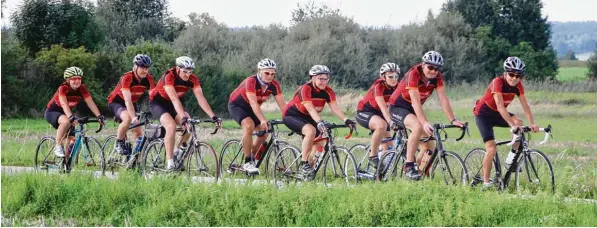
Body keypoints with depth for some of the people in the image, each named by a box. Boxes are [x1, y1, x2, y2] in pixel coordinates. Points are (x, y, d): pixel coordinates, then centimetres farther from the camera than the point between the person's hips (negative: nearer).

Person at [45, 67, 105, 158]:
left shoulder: (82, 89, -13)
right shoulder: (63, 88, -27)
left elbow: (91, 103, -20)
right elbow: (64, 104, -41)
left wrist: (99, 116, -33)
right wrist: (71, 116, -57)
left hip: (64, 113, 6)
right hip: (51, 112, -6)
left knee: (72, 141, -2)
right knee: (66, 121, -38)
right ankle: (58, 146, -25)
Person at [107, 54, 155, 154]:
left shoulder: (149, 79, -16)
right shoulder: (127, 78, -31)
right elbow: (127, 101, -38)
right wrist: (134, 118, -48)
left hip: (133, 103, 6)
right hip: (116, 102, -6)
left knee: (138, 132, -4)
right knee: (128, 118, -35)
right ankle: (118, 144, -15)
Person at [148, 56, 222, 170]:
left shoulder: (192, 79, -16)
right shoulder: (169, 76, -31)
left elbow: (201, 98, -21)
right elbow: (174, 99, -41)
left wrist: (213, 117, -32)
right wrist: (183, 117, -51)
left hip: (171, 105, 5)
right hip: (157, 103, -5)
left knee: (189, 125, -18)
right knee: (171, 126, -29)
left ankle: (180, 150, 7)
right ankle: (169, 162, -25)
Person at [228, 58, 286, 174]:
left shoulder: (274, 85, -16)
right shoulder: (251, 82, -33)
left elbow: (282, 104, -18)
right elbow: (253, 103, -42)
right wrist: (263, 121, -53)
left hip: (250, 108, 7)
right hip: (236, 105, -7)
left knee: (264, 133, -4)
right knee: (249, 125, -30)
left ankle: (252, 160, 16)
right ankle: (247, 162, -24)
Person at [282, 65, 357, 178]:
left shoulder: (328, 91, -8)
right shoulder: (306, 89, -26)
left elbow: (335, 108, -20)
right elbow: (311, 109, -37)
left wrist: (346, 120, -36)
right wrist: (319, 122, -52)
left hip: (307, 118, 7)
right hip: (291, 116, -7)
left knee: (322, 141, -5)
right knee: (311, 131, -32)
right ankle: (304, 164, -25)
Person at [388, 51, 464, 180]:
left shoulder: (437, 77, -11)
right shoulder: (414, 74, -29)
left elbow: (443, 99, -16)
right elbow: (415, 101, -36)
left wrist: (453, 120, -27)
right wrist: (425, 123, -46)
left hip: (413, 110, 7)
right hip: (397, 108, -7)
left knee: (429, 148, -2)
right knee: (418, 126, -35)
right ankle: (409, 166, -29)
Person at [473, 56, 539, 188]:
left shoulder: (518, 86, -11)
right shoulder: (498, 82, -29)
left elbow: (525, 106, -14)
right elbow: (500, 106, -38)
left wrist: (532, 124, -29)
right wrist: (512, 125, -46)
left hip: (497, 114, 6)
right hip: (483, 114, -6)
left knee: (519, 123, -21)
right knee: (492, 148, -16)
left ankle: (511, 159, -9)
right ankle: (486, 182, -7)